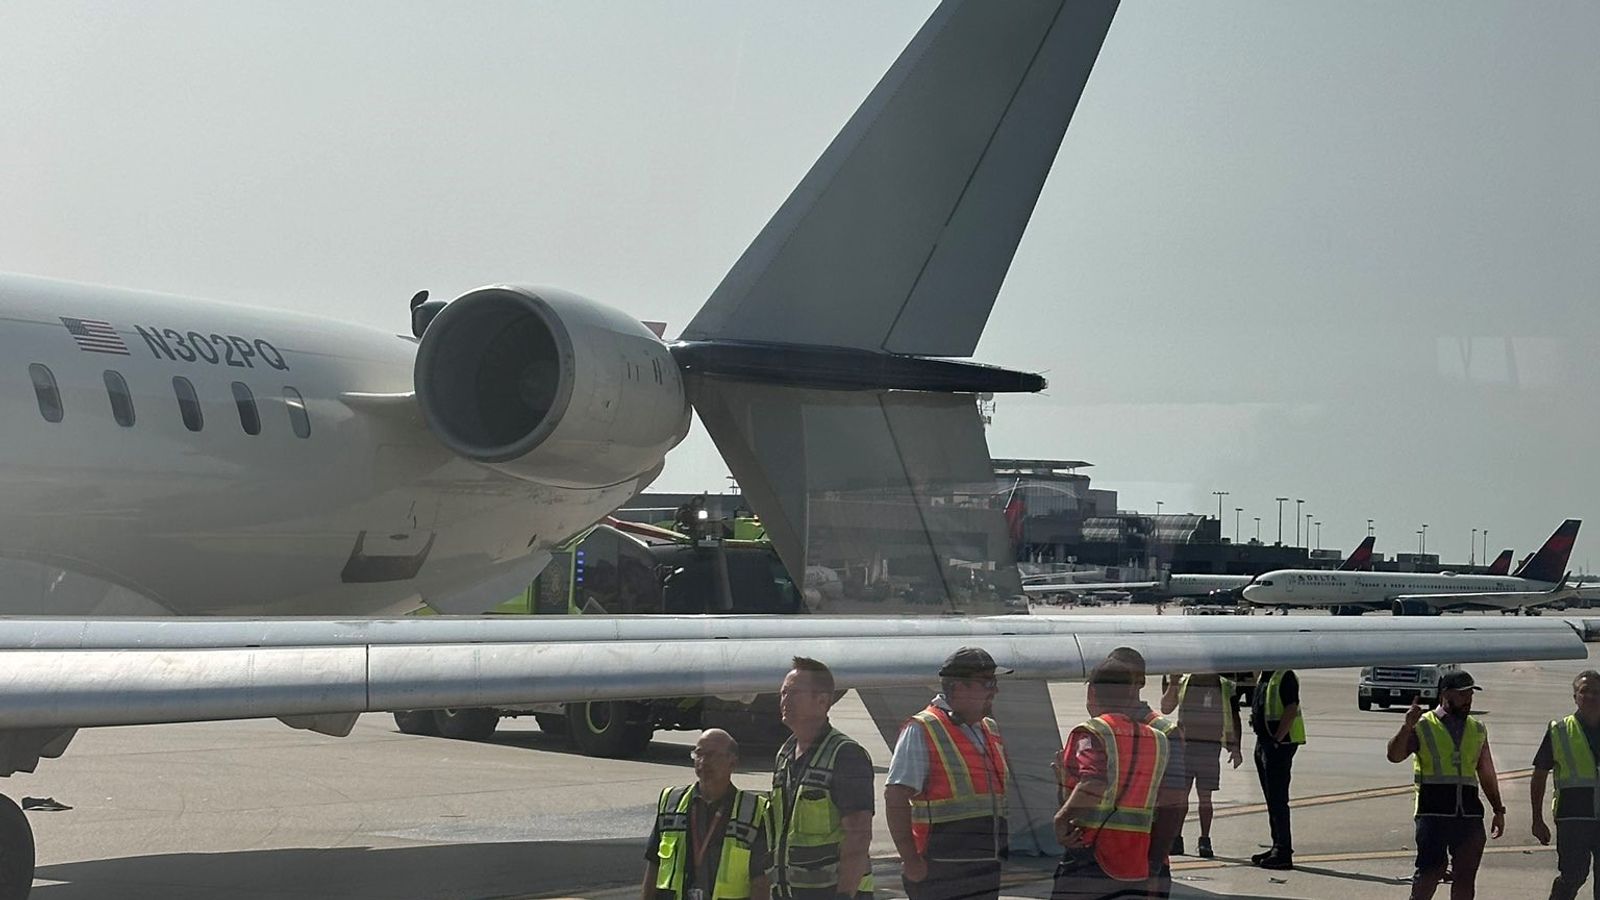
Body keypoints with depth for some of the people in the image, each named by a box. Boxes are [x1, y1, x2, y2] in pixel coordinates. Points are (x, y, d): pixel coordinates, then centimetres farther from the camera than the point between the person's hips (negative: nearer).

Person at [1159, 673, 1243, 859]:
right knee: (1180, 794, 0)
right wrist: (1173, 684, -5)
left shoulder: (1226, 687, 6)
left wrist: (1235, 747, 1)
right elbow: (1165, 709, 6)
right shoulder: (1183, 683, 8)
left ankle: (1204, 841, 8)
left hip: (1210, 747, -1)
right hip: (1184, 745, 1)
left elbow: (1234, 719, 8)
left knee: (1205, 796, 1)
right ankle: (1176, 839, 6)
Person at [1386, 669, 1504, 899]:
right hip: (1434, 813, -4)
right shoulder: (1423, 727, 1)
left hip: (1469, 814, 5)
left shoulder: (1478, 731, 15)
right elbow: (1395, 756, -11)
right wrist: (1407, 727, -25)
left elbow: (1487, 774, 21)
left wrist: (1498, 810, 18)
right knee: (1430, 872, -11)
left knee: (1466, 877, 5)